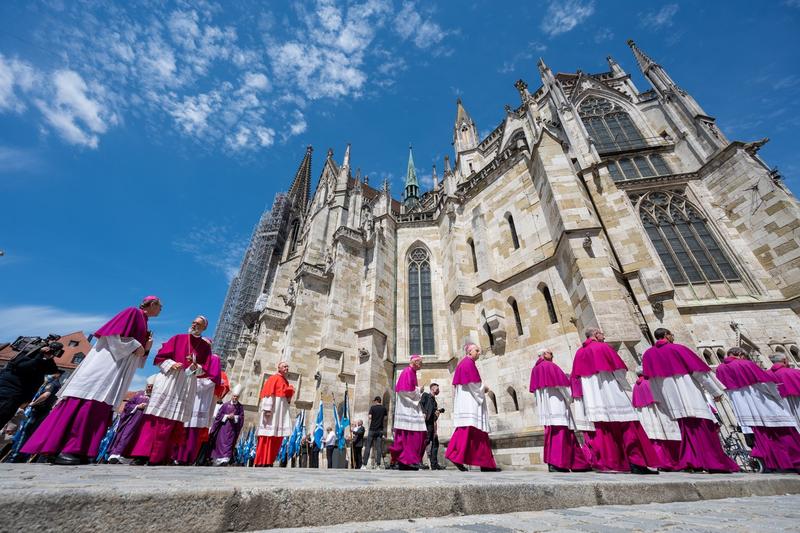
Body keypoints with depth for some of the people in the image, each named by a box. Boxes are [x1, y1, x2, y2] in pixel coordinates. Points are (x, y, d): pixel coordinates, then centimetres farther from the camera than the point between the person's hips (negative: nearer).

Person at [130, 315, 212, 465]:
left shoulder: (205, 347, 6)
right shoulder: (178, 338, 6)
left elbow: (204, 370, 2)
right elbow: (160, 357, 5)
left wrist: (195, 366, -18)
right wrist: (171, 364, -13)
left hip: (187, 384, 0)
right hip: (168, 379, 0)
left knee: (172, 419, 1)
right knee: (155, 416, -3)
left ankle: (158, 457, 9)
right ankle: (142, 454, 2)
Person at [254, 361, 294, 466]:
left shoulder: (286, 381, 21)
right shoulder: (273, 378, -3)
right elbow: (268, 393, -13)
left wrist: (289, 399, 7)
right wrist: (267, 409, -22)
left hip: (282, 410, 8)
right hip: (272, 409, -8)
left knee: (277, 436, 4)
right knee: (268, 435, -9)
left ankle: (268, 461, 10)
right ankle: (261, 462, -4)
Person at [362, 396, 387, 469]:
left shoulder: (372, 407, -4)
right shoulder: (384, 408, 6)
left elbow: (369, 417, -11)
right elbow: (385, 418, 11)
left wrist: (368, 418, 9)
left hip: (372, 429, -3)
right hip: (380, 430, 3)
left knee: (368, 447, 3)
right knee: (379, 448, 4)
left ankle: (364, 464, 1)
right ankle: (378, 464, 0)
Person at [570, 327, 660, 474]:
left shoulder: (579, 352, 13)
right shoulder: (602, 347, -2)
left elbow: (576, 376, 13)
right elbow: (617, 368, -3)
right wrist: (626, 386, 11)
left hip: (592, 396, 5)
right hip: (610, 391, -5)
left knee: (602, 428, 6)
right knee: (626, 426, -1)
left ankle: (606, 463, 5)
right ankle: (636, 463, -3)